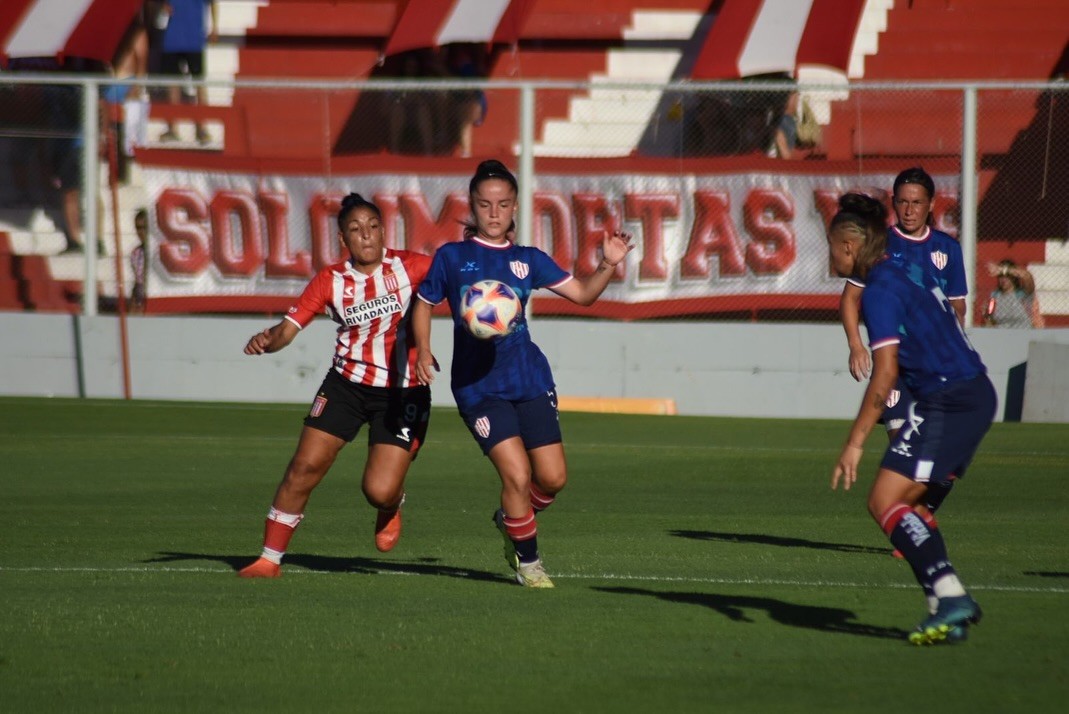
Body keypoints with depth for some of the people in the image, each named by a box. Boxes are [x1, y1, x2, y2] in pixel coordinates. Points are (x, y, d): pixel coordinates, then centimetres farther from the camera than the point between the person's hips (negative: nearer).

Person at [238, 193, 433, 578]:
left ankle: (392, 507, 27)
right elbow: (287, 328, -8)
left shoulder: (410, 267, -8)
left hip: (402, 392, -2)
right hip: (347, 383, 2)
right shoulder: (330, 281, -4)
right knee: (305, 465, -8)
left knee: (379, 491, -13)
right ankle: (269, 559, 5)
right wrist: (267, 340, -30)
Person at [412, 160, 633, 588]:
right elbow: (423, 304, 10)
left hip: (529, 378, 4)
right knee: (517, 474, -16)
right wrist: (422, 351, -6)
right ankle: (527, 561, 6)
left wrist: (608, 265, -6)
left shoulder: (528, 260, 9)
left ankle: (511, 520, 32)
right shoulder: (452, 257, 3)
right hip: (477, 383, -4)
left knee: (553, 477, -1)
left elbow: (583, 294, 11)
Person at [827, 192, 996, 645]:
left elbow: (885, 373, -19)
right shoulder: (913, 269, 15)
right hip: (976, 393, 10)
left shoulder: (881, 290, -12)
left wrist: (855, 443, -17)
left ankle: (950, 594, -23)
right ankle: (949, 608, 5)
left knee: (884, 502, -11)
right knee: (904, 505, 14)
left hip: (946, 402, -10)